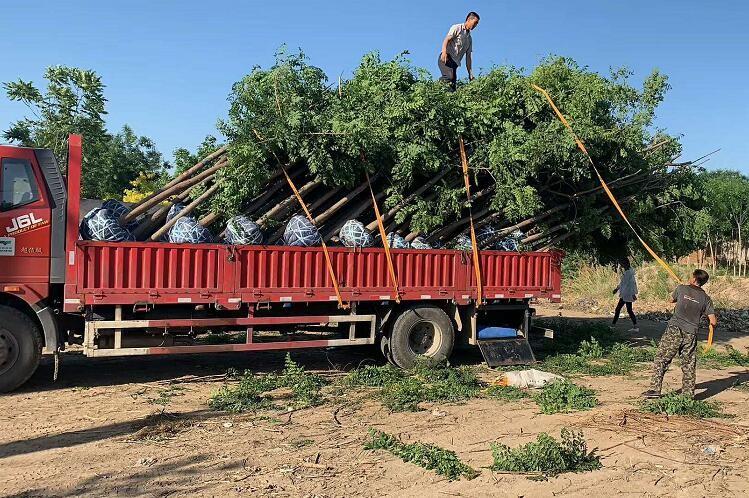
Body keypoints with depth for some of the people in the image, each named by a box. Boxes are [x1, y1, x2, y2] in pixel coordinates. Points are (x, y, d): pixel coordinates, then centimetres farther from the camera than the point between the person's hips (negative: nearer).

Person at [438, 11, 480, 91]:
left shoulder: (469, 39, 27)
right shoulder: (457, 28, 8)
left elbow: (468, 57, 25)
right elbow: (446, 39, -8)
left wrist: (470, 74, 15)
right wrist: (444, 52, -28)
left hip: (455, 63, 7)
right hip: (446, 58, -7)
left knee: (452, 87, -6)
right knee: (449, 77, -34)